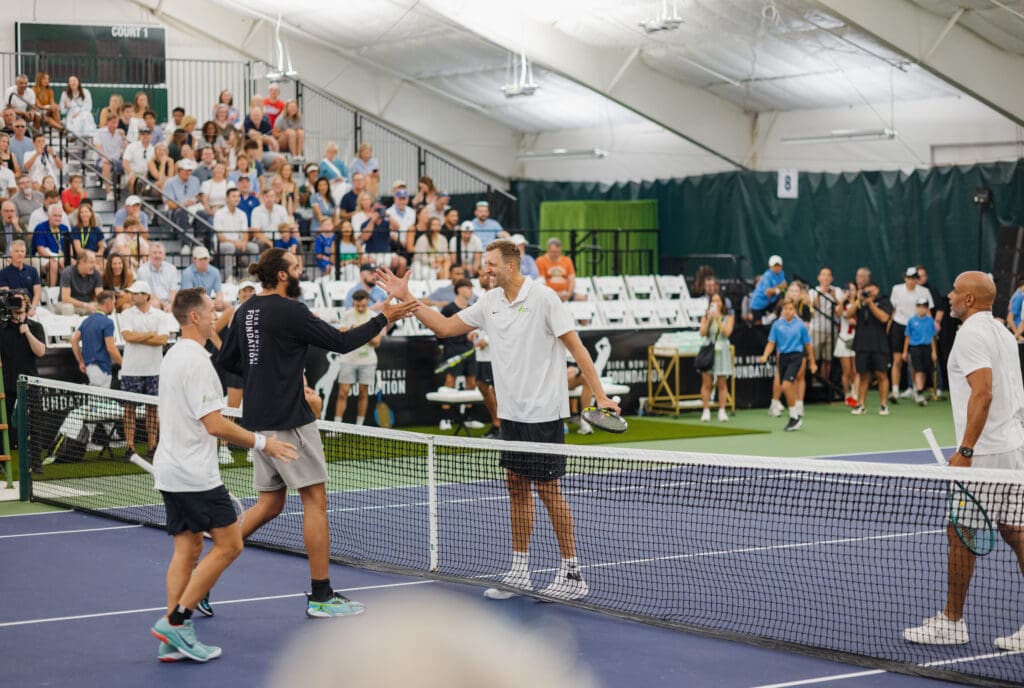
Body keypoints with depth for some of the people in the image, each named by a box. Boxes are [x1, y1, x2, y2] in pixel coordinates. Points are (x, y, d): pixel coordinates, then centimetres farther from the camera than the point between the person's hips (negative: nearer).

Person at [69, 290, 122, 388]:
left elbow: (74, 340, 11)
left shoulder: (87, 320, 13)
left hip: (89, 365, 9)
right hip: (102, 367, -9)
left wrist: (81, 362, 15)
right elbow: (110, 348, -17)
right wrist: (123, 364, -6)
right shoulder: (107, 322, -13)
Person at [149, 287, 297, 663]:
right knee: (228, 545, -3)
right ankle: (175, 621, -6)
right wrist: (261, 442, -14)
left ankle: (172, 639, 7)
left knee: (187, 549, 10)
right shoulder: (196, 362, -18)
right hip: (196, 474, -10)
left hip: (171, 472, 10)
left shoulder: (172, 356, 14)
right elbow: (215, 425, -22)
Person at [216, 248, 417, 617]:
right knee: (315, 501, -1)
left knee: (270, 504, 15)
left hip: (258, 418, 8)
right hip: (289, 420, -8)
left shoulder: (246, 310, 10)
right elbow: (342, 342, -12)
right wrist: (382, 319, -3)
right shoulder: (290, 312, -15)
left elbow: (227, 359, 19)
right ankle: (321, 597, 3)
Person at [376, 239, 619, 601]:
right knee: (517, 488, 10)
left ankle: (572, 574, 4)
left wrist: (600, 395, -18)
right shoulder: (490, 302, 8)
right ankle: (520, 571, 18)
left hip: (543, 414, -7)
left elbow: (576, 347, -13)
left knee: (548, 490, -4)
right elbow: (445, 326, 13)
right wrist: (406, 298, 4)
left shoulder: (543, 298, -12)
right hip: (511, 413, 7)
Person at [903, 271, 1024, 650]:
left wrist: (965, 451, -23)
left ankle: (952, 622, 7)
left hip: (984, 453, -9)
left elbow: (983, 393, -22)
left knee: (960, 533, 0)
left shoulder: (972, 334, -12)